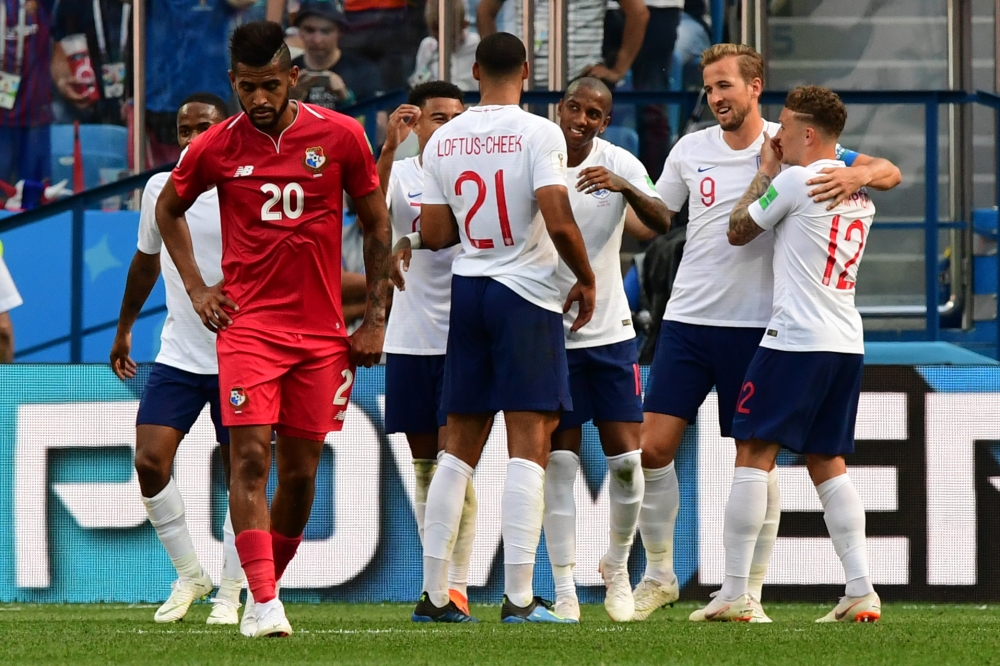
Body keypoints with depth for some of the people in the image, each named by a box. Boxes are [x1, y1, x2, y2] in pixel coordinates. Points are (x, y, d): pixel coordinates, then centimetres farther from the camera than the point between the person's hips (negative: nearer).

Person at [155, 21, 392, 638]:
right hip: (248, 325, -1)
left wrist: (376, 320, 4)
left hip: (322, 330, 1)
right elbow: (168, 208, 18)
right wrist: (196, 288, 8)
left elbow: (378, 225, 8)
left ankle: (269, 582, 24)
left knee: (301, 470, 5)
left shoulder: (341, 136, -2)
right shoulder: (215, 147, -1)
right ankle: (265, 603, -18)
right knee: (251, 456, -15)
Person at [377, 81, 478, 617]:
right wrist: (389, 147, -25)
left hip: (463, 337, -3)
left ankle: (456, 585, -6)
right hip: (409, 339, 3)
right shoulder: (399, 173, 5)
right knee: (423, 465, 8)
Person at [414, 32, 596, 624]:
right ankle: (519, 597, -10)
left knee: (461, 447, 11)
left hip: (467, 289, 5)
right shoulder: (539, 133, -10)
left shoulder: (442, 141, 5)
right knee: (529, 444, -4)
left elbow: (434, 235, 6)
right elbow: (559, 223, -18)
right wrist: (587, 280, -2)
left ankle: (434, 593, 11)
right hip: (527, 294, -5)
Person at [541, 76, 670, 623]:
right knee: (560, 460, -2)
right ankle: (563, 588, 2)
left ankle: (618, 566, 21)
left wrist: (623, 187, -34)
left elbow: (661, 222, -18)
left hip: (609, 329, 1)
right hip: (550, 329, -1)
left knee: (626, 457, -1)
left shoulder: (619, 165, -3)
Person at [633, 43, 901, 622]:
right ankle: (659, 575, 10)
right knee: (655, 445, -5)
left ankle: (750, 591, 9)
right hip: (689, 318, 3)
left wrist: (859, 174, -25)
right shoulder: (691, 151, 6)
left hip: (755, 327, -3)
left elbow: (890, 172, -3)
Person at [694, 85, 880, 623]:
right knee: (827, 463, 12)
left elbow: (738, 231, 3)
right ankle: (861, 592, 3)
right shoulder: (861, 194, 14)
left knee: (754, 453, -3)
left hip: (795, 338, -7)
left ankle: (734, 593, -6)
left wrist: (766, 172, 14)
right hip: (847, 344, 8)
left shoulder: (795, 179, -9)